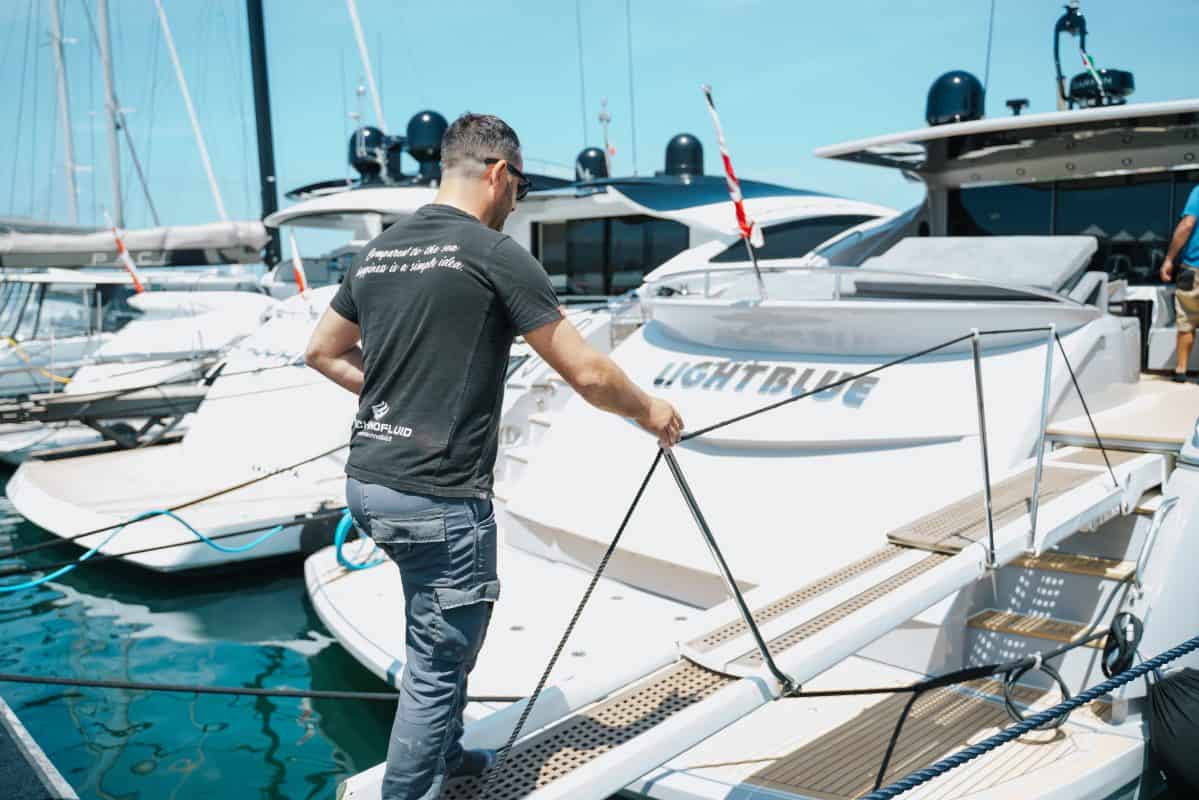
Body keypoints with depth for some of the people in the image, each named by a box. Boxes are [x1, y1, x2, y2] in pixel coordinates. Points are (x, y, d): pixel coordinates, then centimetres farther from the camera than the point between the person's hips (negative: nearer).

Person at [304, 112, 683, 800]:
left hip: (369, 483, 9)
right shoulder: (496, 255, -12)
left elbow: (323, 353, 21)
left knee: (445, 633, 27)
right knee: (438, 662, 6)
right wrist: (648, 411, 8)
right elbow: (587, 374, -10)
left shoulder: (378, 252, 10)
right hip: (440, 499, -9)